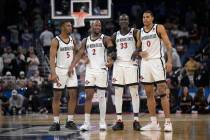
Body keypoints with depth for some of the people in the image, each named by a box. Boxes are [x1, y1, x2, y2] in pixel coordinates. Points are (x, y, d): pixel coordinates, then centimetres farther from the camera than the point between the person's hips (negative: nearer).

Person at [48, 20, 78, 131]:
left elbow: (76, 52, 22)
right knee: (57, 96, 0)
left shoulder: (72, 40, 7)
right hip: (60, 70, -5)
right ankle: (56, 122, 4)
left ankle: (70, 121, 7)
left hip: (71, 70, 5)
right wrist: (53, 73, -25)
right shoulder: (56, 41, -9)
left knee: (73, 95, -1)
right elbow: (52, 58, -15)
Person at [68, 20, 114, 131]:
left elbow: (111, 50, -15)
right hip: (89, 70, 3)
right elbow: (79, 54, 6)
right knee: (88, 96, 0)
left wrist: (110, 60, -36)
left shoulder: (105, 39, -1)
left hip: (101, 70, -3)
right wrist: (72, 66, -8)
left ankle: (102, 122, 8)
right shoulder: (85, 41, 10)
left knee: (101, 97, 0)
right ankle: (86, 123, 2)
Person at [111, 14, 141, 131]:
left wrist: (137, 51, -21)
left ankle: (136, 120, -5)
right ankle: (119, 120, 3)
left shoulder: (134, 32, 0)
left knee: (134, 92, -6)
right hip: (118, 64, 4)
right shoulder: (115, 35, 12)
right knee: (118, 93, 1)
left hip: (131, 64, -4)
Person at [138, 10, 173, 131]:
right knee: (149, 93, 6)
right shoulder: (140, 32, 12)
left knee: (162, 92, -11)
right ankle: (154, 123, 11)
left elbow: (168, 44, -6)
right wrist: (140, 53, -5)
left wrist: (169, 61, -17)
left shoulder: (159, 28, -2)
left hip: (157, 61, -5)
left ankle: (168, 122, -10)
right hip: (145, 62, 5)